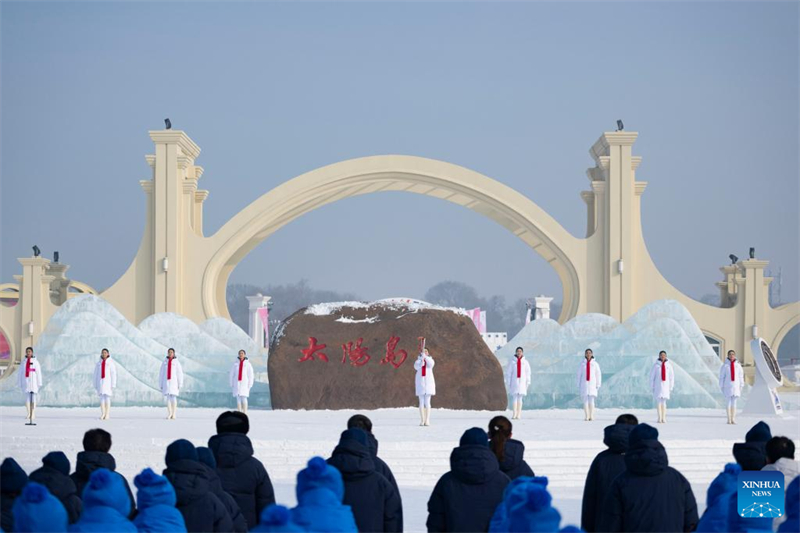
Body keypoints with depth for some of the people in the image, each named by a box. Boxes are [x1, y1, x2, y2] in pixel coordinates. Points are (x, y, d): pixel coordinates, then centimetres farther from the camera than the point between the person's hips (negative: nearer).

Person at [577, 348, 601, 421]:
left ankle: (592, 416, -6)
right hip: (584, 384, 1)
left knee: (591, 401, -9)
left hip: (592, 384, -1)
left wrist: (598, 385, 1)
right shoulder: (582, 364, 4)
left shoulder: (595, 364, 1)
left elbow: (598, 375, 5)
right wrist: (579, 385, 4)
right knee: (585, 401, -2)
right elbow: (579, 375, 7)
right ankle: (586, 416, 1)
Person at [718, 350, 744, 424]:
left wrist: (741, 386, 4)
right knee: (728, 403, 0)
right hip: (727, 386, -2)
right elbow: (722, 377, 1)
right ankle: (729, 419, 2)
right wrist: (721, 387, -2)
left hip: (736, 386, 2)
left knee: (734, 403, 4)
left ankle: (733, 419, 5)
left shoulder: (738, 365, 4)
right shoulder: (725, 365, -2)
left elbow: (741, 376, 8)